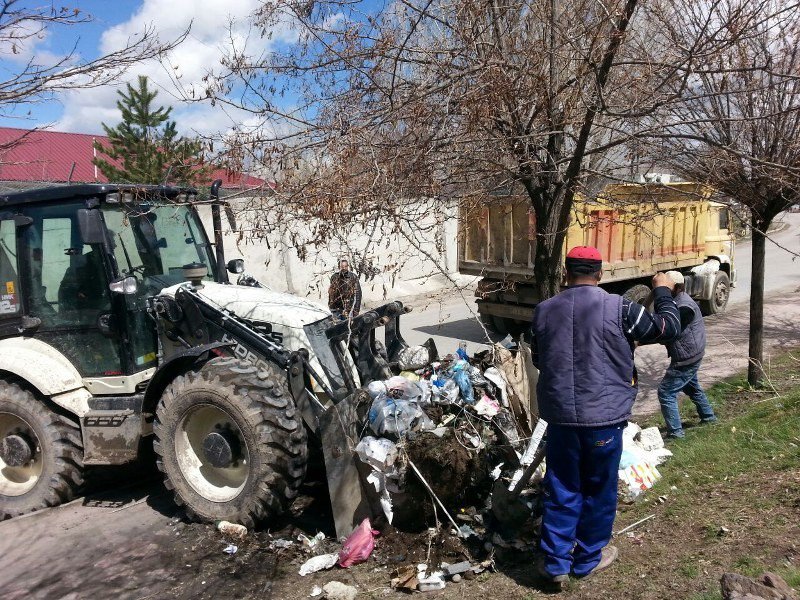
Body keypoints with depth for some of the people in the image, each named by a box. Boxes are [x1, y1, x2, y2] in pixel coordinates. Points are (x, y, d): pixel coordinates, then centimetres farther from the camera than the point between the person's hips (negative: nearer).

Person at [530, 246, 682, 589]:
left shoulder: (543, 311, 0)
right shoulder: (618, 308, -10)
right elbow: (669, 329, 2)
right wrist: (663, 291, 17)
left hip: (560, 415, 2)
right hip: (604, 417, -2)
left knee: (561, 490, 12)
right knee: (598, 490, 15)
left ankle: (555, 562, 18)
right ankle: (588, 559, 29)